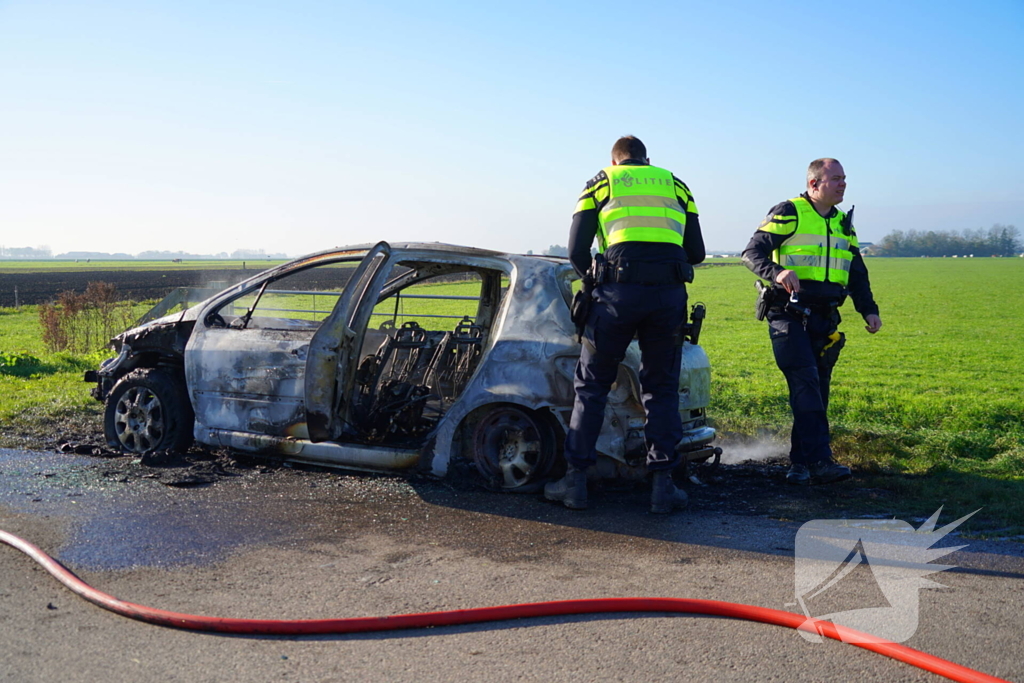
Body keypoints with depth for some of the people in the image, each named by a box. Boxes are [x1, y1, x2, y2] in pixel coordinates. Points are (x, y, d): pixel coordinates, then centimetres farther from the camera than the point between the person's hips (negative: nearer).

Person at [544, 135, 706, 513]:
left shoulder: (600, 183, 16)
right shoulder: (675, 185, 23)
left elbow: (577, 250, 9)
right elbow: (696, 252, 18)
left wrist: (595, 283, 26)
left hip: (619, 288, -2)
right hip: (669, 293, 2)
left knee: (592, 384, 9)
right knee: (662, 388, 12)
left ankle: (575, 480, 10)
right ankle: (662, 484, 10)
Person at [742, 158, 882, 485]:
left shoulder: (843, 224, 18)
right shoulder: (787, 213, -4)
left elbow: (857, 273, 22)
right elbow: (752, 252, -12)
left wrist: (869, 310, 8)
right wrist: (776, 271, -32)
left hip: (824, 320, 7)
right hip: (789, 315, -7)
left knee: (817, 390, 6)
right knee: (807, 384, -16)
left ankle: (801, 463, 13)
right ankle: (820, 461, -18)